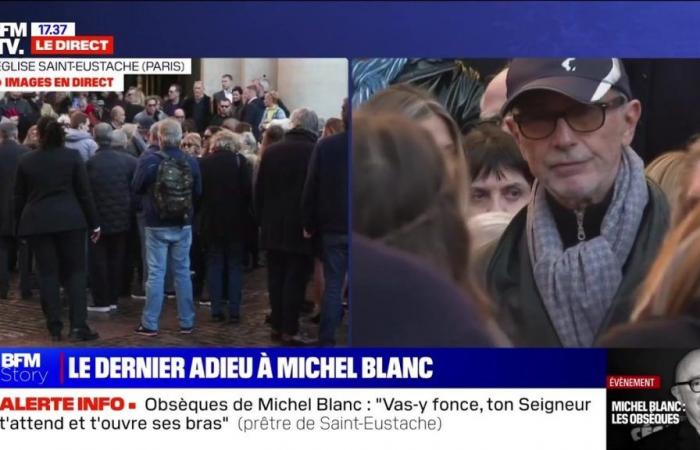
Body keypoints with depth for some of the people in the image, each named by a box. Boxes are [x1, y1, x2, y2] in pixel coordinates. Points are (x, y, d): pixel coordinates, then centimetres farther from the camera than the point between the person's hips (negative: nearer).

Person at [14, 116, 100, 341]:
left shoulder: (26, 160, 4)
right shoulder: (73, 156, -1)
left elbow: (19, 197, 9)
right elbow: (84, 192, -1)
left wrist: (19, 225, 18)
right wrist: (94, 223, 4)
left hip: (36, 222, 2)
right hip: (69, 220, -1)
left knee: (47, 273, 6)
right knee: (75, 271, 3)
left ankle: (54, 326, 6)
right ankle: (78, 325, -5)